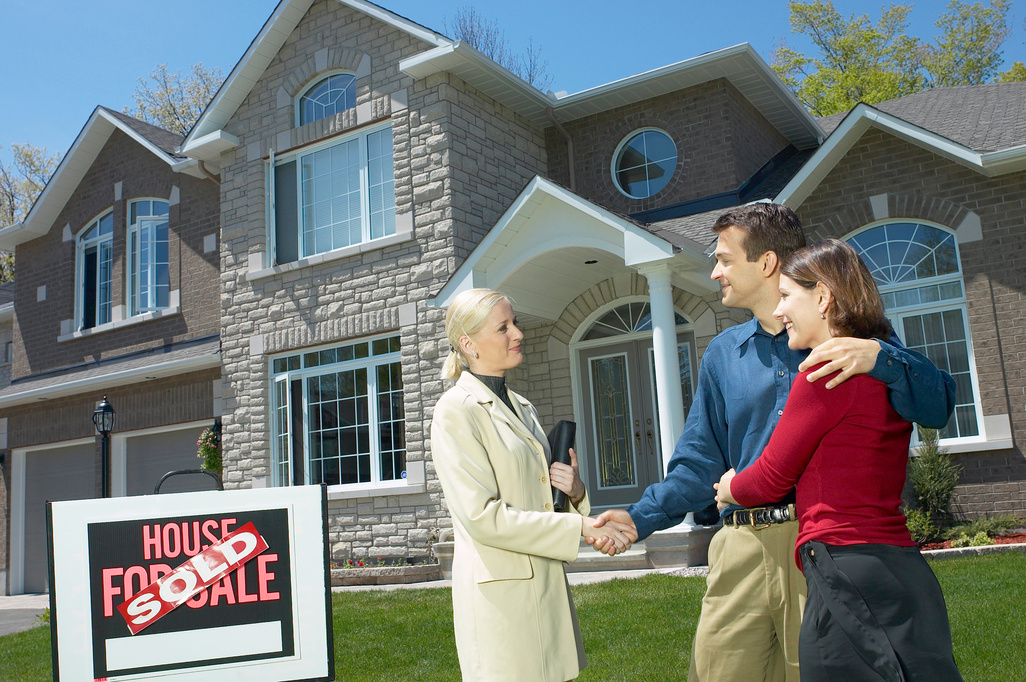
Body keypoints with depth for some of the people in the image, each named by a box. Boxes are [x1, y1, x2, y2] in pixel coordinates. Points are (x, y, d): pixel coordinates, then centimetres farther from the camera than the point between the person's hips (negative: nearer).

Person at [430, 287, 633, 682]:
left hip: (547, 585, 7)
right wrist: (580, 527, -16)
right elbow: (482, 516, -17)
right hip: (500, 590, -7)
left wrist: (574, 491, 0)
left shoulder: (522, 409, 16)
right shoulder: (456, 410, -9)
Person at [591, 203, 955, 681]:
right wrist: (640, 517, 0)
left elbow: (938, 406, -4)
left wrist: (880, 356, -22)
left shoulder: (846, 335, 5)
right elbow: (700, 462, 14)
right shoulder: (722, 354, 15)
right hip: (744, 548, 3)